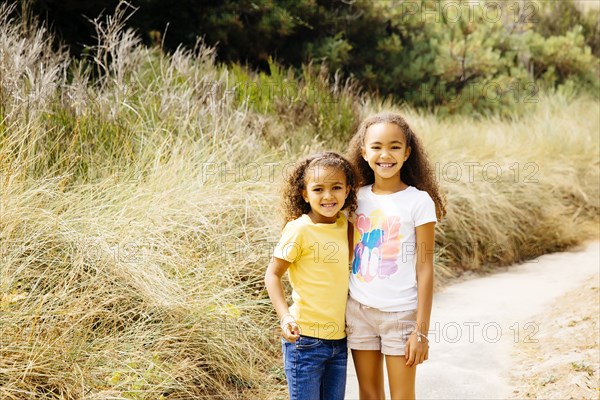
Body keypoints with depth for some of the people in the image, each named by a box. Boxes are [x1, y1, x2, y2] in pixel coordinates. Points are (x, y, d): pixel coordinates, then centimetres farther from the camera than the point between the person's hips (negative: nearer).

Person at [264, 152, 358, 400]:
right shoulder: (299, 228, -13)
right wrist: (285, 316, -21)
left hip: (338, 339, 6)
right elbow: (272, 274, -10)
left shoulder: (344, 225, 6)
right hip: (305, 338, -6)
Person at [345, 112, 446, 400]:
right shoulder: (356, 198, 3)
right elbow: (347, 256, 11)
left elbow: (424, 268, -8)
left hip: (401, 312, -4)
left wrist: (421, 331, -10)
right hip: (359, 309, 4)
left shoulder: (419, 202, -8)